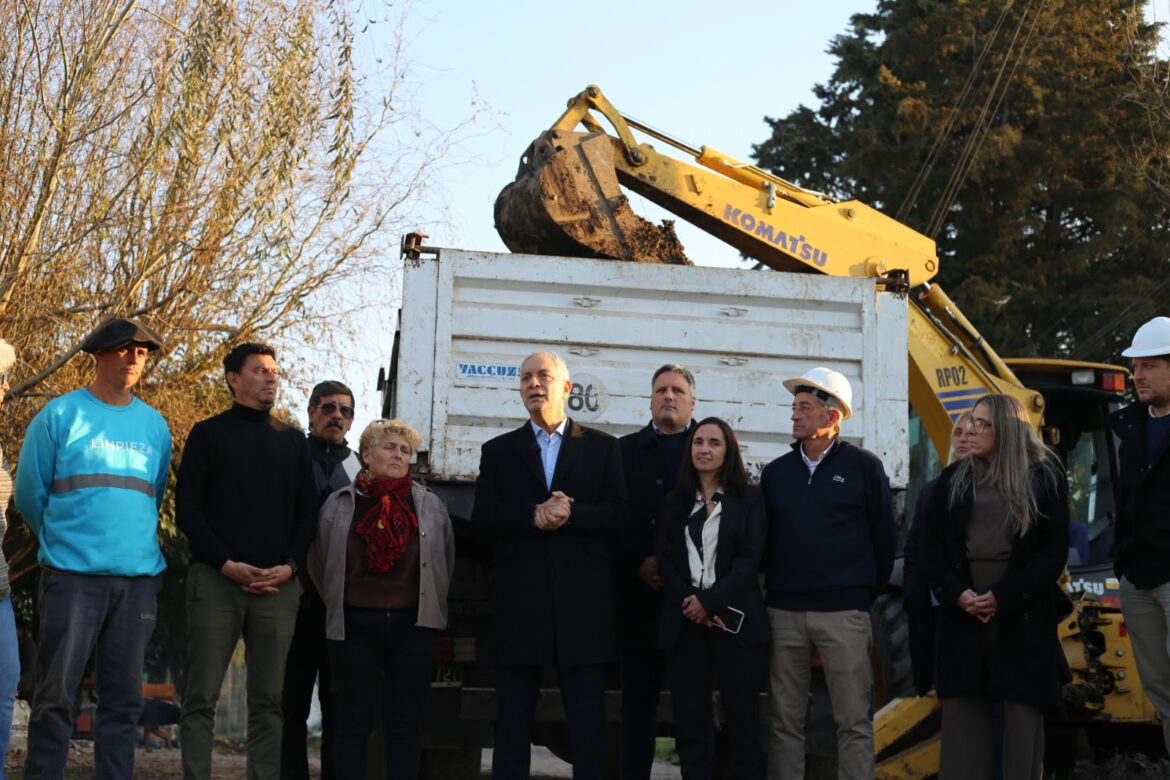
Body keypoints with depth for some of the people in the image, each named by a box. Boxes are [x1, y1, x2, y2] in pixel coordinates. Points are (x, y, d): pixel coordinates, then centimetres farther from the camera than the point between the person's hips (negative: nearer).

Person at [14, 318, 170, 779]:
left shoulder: (155, 426, 13)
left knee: (123, 700, 5)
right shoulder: (60, 415, 2)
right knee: (55, 695, -3)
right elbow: (30, 493, 6)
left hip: (138, 578, 4)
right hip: (72, 575, -3)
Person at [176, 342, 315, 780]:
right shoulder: (209, 434, 6)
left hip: (278, 586, 3)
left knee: (268, 698, 3)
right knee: (202, 696, -3)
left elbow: (306, 512, 13)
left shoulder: (292, 440, 15)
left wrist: (290, 565, -4)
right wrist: (226, 563, -11)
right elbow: (187, 509, 0)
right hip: (217, 581, -3)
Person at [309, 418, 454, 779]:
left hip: (412, 626, 1)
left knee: (406, 722, 4)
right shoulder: (339, 505, 3)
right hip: (355, 625, -1)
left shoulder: (430, 506, 6)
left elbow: (446, 563, 14)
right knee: (354, 721, 4)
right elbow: (319, 564, 11)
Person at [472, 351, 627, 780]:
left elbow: (617, 514, -1)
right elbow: (483, 516, -1)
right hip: (519, 598, 1)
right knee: (513, 716, 6)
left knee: (588, 719, 4)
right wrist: (534, 516, -17)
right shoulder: (498, 450, 12)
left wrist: (570, 514, -17)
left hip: (583, 599, -1)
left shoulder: (602, 447, 9)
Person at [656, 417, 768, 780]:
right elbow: (665, 560, 6)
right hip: (685, 621, 3)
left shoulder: (749, 499, 6)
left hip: (734, 620, -2)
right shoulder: (675, 502, 14)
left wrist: (710, 601, -12)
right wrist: (689, 602, -10)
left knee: (743, 718, -2)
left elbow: (749, 559, -3)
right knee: (690, 719, 1)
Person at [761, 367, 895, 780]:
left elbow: (883, 538, 5)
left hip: (843, 612, -3)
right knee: (785, 721, 5)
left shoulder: (864, 467, 1)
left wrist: (868, 592, 6)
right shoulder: (775, 472, 11)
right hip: (783, 612, 3)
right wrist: (773, 586, 10)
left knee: (854, 721, -1)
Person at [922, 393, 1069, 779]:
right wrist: (956, 593, -9)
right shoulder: (953, 479, 10)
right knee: (962, 714, 2)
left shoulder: (1044, 478, 2)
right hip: (961, 614, 3)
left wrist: (1004, 596, -13)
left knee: (1022, 714, 1)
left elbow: (1054, 552, -3)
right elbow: (932, 550, 8)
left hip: (1023, 618, -2)